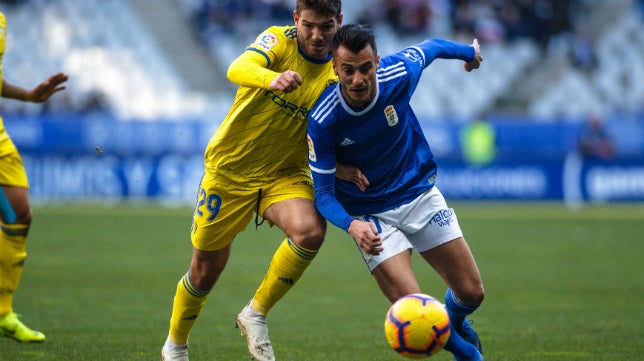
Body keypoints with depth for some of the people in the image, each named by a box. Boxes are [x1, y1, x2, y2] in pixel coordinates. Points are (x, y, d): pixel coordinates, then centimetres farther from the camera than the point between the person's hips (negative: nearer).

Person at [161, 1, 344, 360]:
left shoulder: (338, 74, -5)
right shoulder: (278, 40, -14)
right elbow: (238, 70, -35)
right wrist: (272, 79, -57)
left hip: (286, 175, 2)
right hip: (230, 168, -2)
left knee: (311, 231, -29)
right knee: (206, 271, 6)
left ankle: (256, 315, -7)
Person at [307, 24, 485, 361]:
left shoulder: (399, 73, -20)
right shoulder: (323, 121, -26)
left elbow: (431, 46, 4)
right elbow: (323, 191, -18)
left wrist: (470, 52, 25)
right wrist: (352, 225, -39)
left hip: (420, 192, 3)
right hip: (370, 215, -3)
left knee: (471, 292, 3)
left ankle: (455, 323, 42)